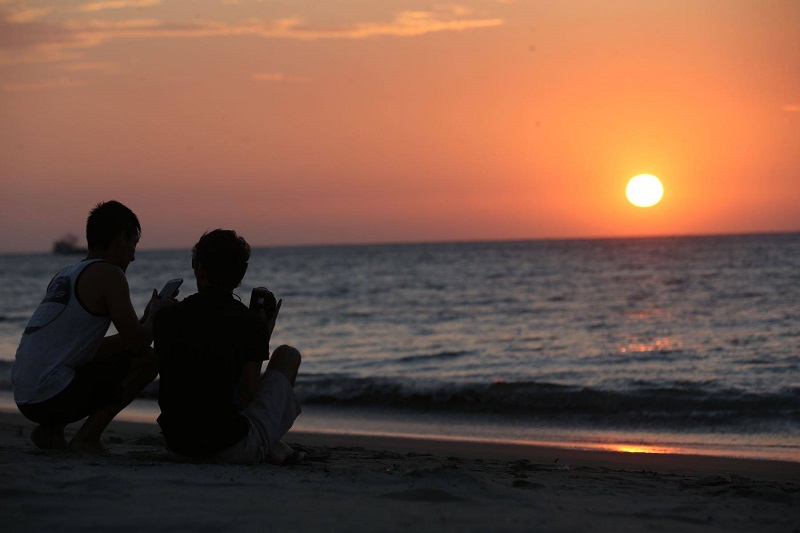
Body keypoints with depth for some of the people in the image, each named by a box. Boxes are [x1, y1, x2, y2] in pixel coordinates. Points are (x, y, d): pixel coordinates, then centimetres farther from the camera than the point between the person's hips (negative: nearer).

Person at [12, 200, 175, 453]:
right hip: (54, 397, -9)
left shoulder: (66, 274, 21)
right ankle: (86, 439, -5)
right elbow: (138, 343, -11)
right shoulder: (108, 274, -6)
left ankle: (50, 430, 13)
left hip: (26, 399, 9)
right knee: (146, 359, -1)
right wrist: (153, 315, 11)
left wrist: (146, 322, 25)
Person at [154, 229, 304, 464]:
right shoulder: (250, 323, -8)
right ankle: (272, 449, 32)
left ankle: (270, 449, 30)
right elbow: (248, 397, -2)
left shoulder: (167, 317, 2)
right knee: (287, 355, 17)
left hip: (177, 447, 4)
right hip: (232, 449, -4)